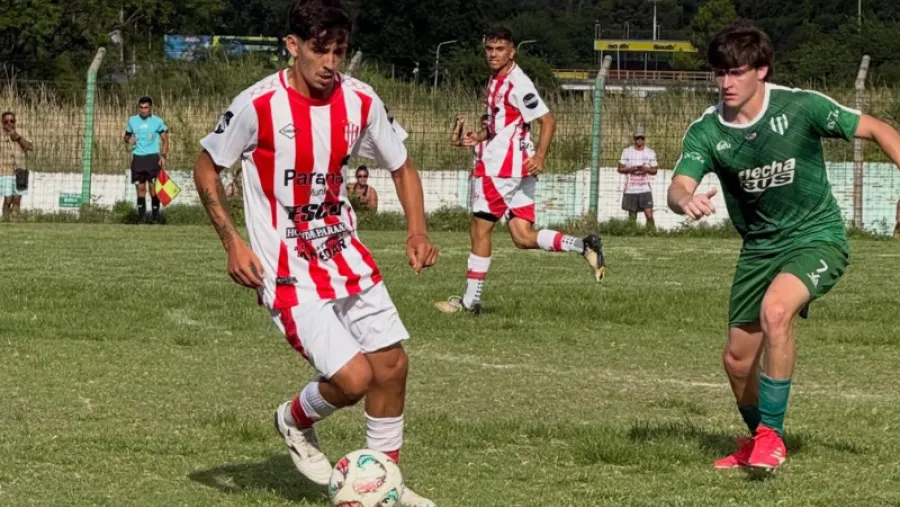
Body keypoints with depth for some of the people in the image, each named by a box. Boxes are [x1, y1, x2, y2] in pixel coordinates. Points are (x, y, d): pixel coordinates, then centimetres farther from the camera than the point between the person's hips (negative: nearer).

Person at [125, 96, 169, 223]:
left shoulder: (157, 121, 0)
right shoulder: (132, 121, 7)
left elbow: (165, 140, 5)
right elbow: (127, 136, 20)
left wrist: (163, 156, -7)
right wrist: (129, 140, -4)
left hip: (152, 157, -3)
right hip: (137, 157, 3)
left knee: (153, 187, -8)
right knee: (140, 187, 2)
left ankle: (155, 216, -3)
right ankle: (141, 217, 5)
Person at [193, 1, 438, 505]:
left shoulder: (360, 101, -4)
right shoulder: (258, 105, -17)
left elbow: (402, 166, 11)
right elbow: (207, 168, -4)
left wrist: (417, 232, -5)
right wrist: (233, 242, -14)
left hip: (346, 256, 6)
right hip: (289, 273, -6)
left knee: (392, 364, 6)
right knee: (353, 378, -15)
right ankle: (296, 422, 18)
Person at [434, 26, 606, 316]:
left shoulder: (517, 84, -13)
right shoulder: (496, 82, 16)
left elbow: (547, 121, -16)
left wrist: (539, 156, -29)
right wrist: (478, 137, 12)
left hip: (501, 168, -9)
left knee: (480, 230, 0)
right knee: (523, 237, 4)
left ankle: (470, 301, 8)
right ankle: (584, 246, -4)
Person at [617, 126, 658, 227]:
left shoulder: (651, 153, 7)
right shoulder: (626, 152, 5)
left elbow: (654, 170, 11)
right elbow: (620, 169, 6)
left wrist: (646, 169, -11)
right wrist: (631, 169, -13)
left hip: (645, 189, -1)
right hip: (630, 189, 1)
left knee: (649, 215, -12)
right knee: (632, 216, 5)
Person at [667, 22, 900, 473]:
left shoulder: (800, 107, -18)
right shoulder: (706, 131, -10)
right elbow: (677, 189, -23)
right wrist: (686, 201, -48)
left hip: (817, 237, -5)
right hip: (759, 247, 5)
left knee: (775, 309, -33)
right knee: (737, 358, 9)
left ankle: (770, 434, -21)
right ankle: (757, 439, 38)